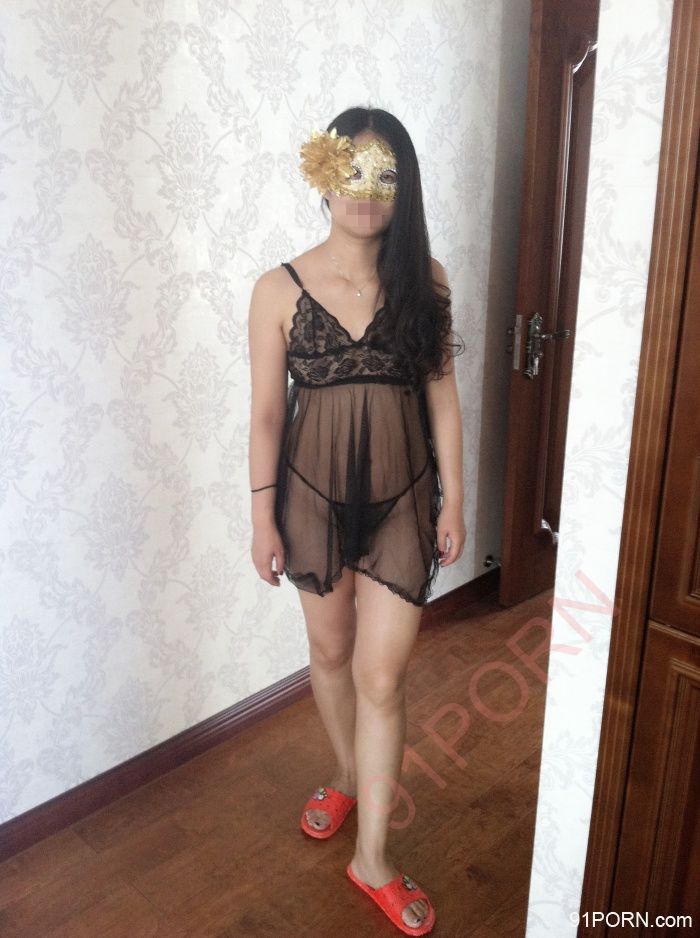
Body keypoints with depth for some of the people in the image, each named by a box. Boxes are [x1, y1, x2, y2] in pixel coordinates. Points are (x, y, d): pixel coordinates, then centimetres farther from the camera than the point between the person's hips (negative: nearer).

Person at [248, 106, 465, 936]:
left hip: (402, 495, 0)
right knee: (330, 653, 18)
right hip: (315, 493, 1)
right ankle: (348, 776, 48)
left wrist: (454, 500, 0)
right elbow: (267, 413, -4)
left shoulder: (424, 279, -4)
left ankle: (372, 859, 22)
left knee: (381, 675, 2)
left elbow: (441, 394, 0)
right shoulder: (279, 290, -7)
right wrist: (263, 518, -2)